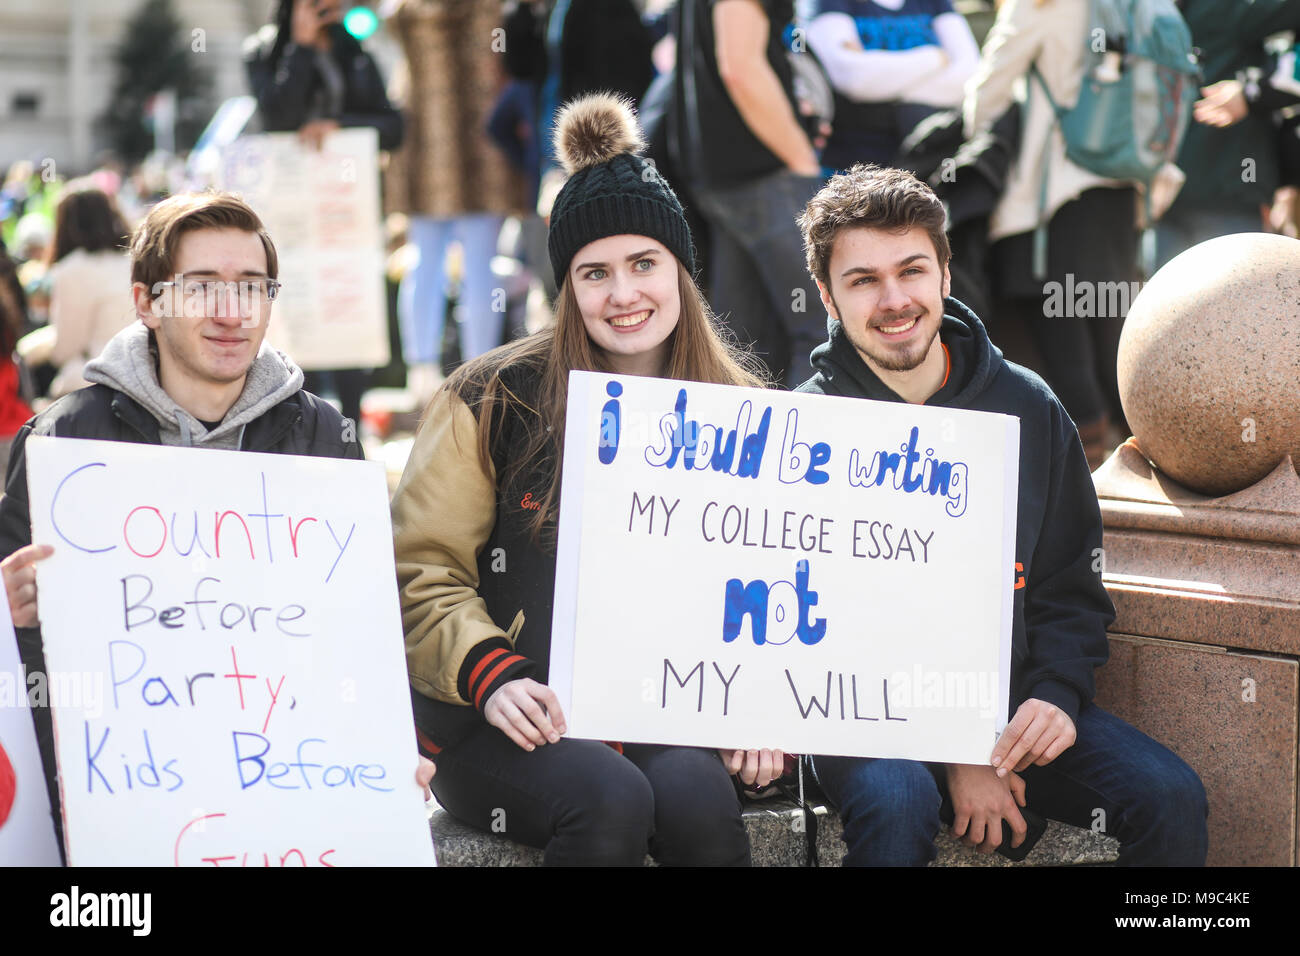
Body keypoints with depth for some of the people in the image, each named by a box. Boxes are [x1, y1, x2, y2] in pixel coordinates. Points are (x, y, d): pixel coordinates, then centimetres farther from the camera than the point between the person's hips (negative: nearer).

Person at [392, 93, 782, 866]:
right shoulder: (495, 398, 0)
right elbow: (419, 571, 0)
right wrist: (491, 676, -16)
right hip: (500, 721, -2)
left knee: (698, 800, -30)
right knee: (610, 801, -31)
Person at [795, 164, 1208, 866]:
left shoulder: (1028, 407, 6)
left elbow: (1072, 585, 12)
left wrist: (1058, 695, -9)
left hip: (1012, 697, 3)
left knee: (1171, 800, -18)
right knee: (895, 807, -35)